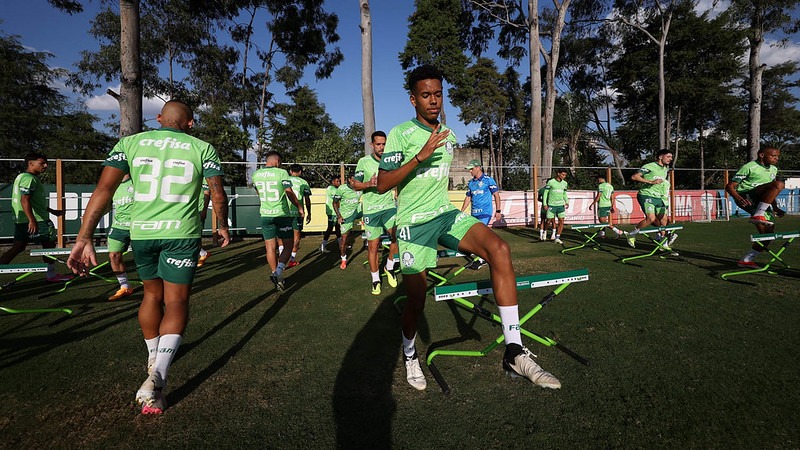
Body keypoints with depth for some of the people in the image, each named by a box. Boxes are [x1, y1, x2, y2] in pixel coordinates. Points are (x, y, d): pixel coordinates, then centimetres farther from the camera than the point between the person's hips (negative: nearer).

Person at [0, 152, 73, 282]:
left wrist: (52, 211, 32)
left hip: (21, 221, 10)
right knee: (49, 243, 1)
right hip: (35, 220, -10)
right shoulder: (29, 178, -13)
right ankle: (51, 275, 8)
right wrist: (32, 220, -29)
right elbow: (24, 200, -23)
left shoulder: (22, 177, 22)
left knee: (18, 247, 10)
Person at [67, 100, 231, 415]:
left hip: (141, 232, 3)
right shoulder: (203, 148, 2)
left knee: (152, 294, 22)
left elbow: (103, 190, -4)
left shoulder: (130, 143, 6)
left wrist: (84, 238, -6)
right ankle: (156, 377, -12)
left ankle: (153, 358, 40)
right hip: (182, 234, -3)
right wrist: (223, 226, 16)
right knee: (176, 304, 3)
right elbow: (218, 195, -1)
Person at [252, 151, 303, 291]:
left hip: (265, 215, 4)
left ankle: (275, 274, 15)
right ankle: (278, 272, -11)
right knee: (288, 246, 6)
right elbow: (290, 194, -9)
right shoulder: (281, 173, -10)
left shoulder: (256, 175, 6)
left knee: (270, 247, 11)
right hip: (282, 215, -4)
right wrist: (299, 207, 6)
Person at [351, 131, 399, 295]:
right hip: (371, 210, -1)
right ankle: (375, 280, 22)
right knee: (373, 245, 4)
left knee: (397, 236, -19)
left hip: (389, 206, 2)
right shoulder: (364, 162, -3)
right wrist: (368, 184, -19)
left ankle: (390, 266, 8)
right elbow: (355, 184, -1)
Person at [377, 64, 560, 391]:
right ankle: (409, 354, 33)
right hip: (414, 221, -4)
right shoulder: (400, 134, -6)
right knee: (416, 301, -2)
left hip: (447, 214, 5)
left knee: (499, 249, -23)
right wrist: (420, 156, -23)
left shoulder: (449, 136, 13)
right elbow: (381, 185, -15)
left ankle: (514, 352, -21)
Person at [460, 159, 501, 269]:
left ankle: (481, 259, -6)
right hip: (474, 213, 6)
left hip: (485, 212, -6)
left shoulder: (488, 180, -4)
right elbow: (468, 198, 18)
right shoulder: (470, 183, 12)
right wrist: (461, 212, 15)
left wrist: (498, 211, -8)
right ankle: (484, 257, 20)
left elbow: (496, 195, -3)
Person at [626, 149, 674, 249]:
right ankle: (632, 234, -4)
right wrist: (651, 182, -22)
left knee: (663, 220, 4)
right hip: (647, 196, -8)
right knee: (651, 218, -22)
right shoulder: (649, 166, -9)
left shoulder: (665, 169, 17)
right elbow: (634, 177, -19)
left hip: (659, 198, 8)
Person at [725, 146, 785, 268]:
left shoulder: (773, 169, 21)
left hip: (761, 202, 8)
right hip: (746, 197, -8)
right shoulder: (749, 167, -4)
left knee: (769, 232, -1)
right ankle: (757, 216, -30)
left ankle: (746, 260, 10)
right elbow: (729, 186, -10)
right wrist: (739, 198, -28)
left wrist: (775, 207, 24)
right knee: (779, 184, -27)